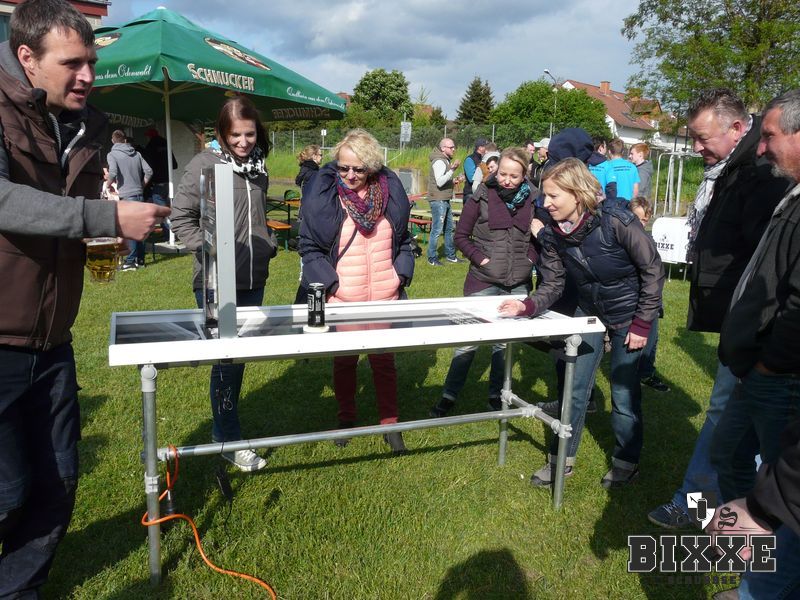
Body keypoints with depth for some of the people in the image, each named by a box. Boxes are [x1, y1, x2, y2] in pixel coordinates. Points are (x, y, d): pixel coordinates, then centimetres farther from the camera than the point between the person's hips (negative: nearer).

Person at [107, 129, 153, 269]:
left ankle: (131, 261, -5)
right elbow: (149, 171, 7)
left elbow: (113, 173, -17)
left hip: (127, 195, -5)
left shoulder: (112, 154, -3)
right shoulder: (136, 154, 13)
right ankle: (140, 259, 16)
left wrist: (109, 184, 1)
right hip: (139, 195, 5)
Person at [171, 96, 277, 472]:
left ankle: (226, 423, 31)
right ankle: (228, 438, 15)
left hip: (254, 281, 6)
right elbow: (181, 217, -7)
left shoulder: (258, 168, 10)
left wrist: (269, 244, 8)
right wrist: (208, 251, -14)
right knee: (226, 357, 0)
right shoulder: (204, 164, -8)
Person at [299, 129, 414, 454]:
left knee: (384, 360, 12)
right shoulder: (323, 193, -9)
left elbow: (403, 240, 12)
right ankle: (346, 420, 33)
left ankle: (389, 424, 26)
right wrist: (329, 283, -12)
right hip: (341, 299, -2)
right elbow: (308, 245, -4)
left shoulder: (390, 191, 0)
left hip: (385, 296, 2)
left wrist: (402, 275, 0)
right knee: (344, 360, 13)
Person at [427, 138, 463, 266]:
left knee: (449, 229, 15)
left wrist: (453, 181, 10)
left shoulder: (446, 160, 17)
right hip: (438, 200, -10)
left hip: (445, 200, 10)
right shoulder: (439, 161, -14)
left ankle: (450, 255, 24)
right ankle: (432, 258, 1)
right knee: (437, 230, -6)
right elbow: (439, 182, -24)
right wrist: (452, 169, -29)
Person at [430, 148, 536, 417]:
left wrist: (530, 259, -3)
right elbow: (461, 236, 0)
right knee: (469, 340, 2)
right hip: (483, 281, -3)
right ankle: (449, 396, 15)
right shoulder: (481, 197, -6)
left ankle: (496, 395, 29)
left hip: (518, 284, 3)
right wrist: (480, 258, -11)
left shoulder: (532, 199, 2)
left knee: (505, 342, 13)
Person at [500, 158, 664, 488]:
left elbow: (653, 270, -18)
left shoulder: (616, 220, -28)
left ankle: (626, 462, 24)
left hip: (629, 313, -4)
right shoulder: (553, 234, -13)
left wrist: (642, 324, -17)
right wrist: (527, 307, -29)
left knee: (624, 391, 2)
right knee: (574, 385, 6)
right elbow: (552, 285, -8)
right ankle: (562, 459, 21)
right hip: (590, 310, 5)